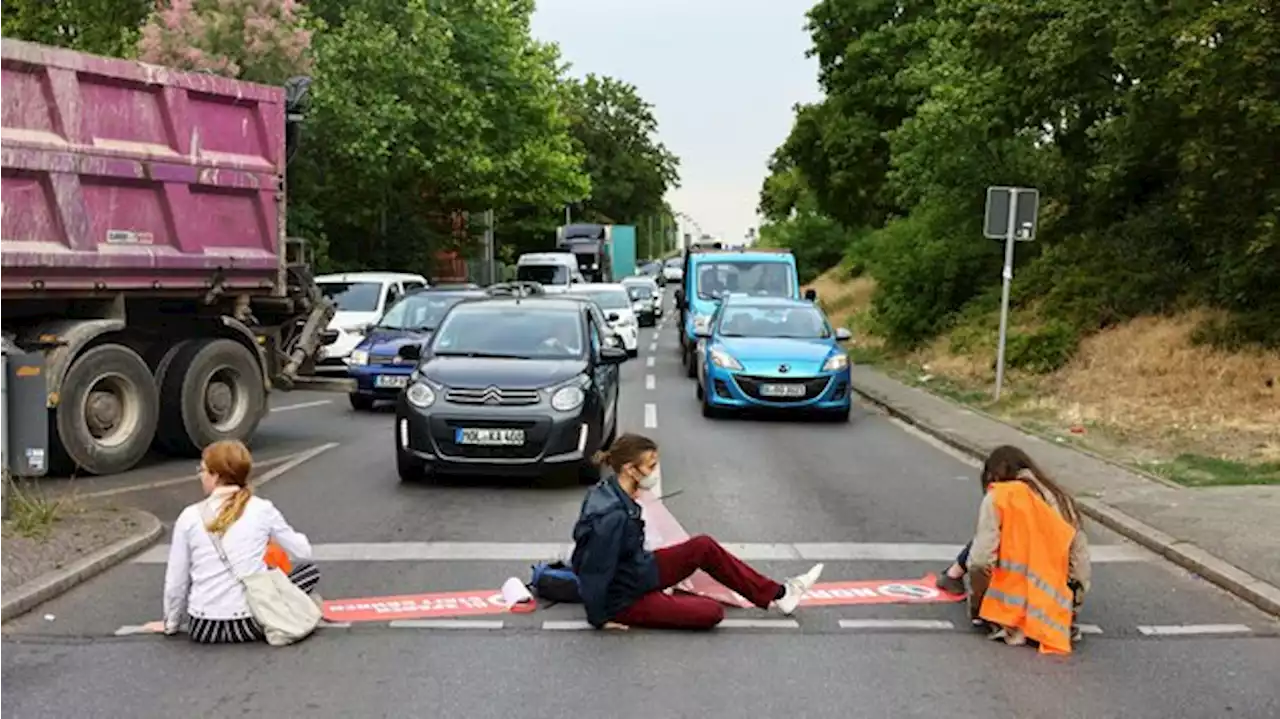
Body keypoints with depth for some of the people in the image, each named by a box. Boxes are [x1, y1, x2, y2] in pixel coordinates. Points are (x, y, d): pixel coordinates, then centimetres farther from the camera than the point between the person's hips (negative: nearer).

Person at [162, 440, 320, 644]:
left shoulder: (189, 517, -4)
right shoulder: (261, 509, -5)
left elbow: (175, 582, 2)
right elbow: (303, 551, 7)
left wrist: (171, 625, 19)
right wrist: (271, 537, 29)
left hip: (203, 628, 3)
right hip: (251, 623, -3)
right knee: (310, 570, 18)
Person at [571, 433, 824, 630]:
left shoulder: (611, 492, -5)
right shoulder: (613, 515, -34)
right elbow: (595, 572, -27)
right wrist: (599, 619, -16)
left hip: (637, 572, 9)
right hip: (626, 600, -9)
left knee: (703, 546, 5)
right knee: (712, 612, -15)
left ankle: (776, 593, 13)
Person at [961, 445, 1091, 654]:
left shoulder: (999, 497, -6)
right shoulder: (1061, 499, 8)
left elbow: (981, 561, -15)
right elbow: (1081, 567, 7)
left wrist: (975, 607, 1)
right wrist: (1070, 611, 20)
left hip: (1010, 612, -6)